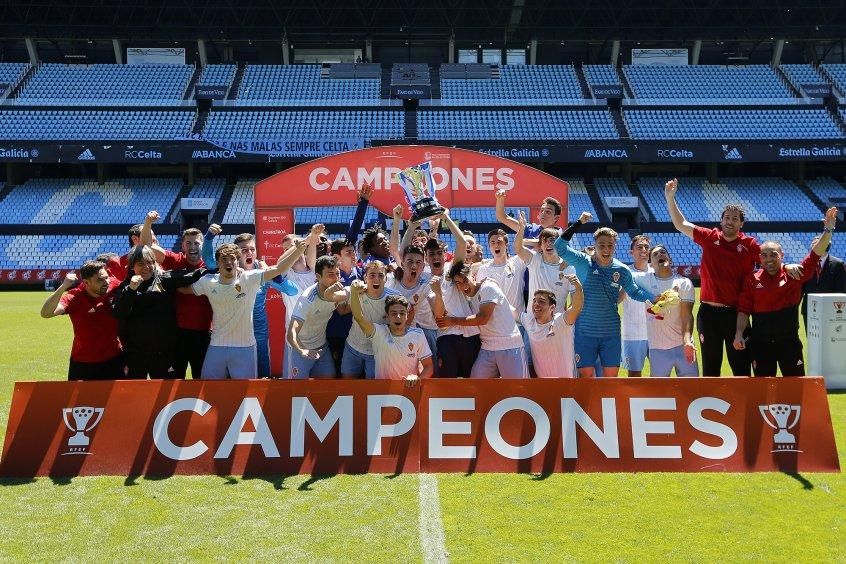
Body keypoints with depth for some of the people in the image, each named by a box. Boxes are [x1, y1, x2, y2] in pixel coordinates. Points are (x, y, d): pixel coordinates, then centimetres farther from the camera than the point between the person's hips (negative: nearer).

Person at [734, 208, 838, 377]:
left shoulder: (793, 274, 1)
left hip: (789, 342, 0)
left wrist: (828, 230, -14)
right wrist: (739, 334, -10)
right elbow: (744, 310, 0)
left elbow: (815, 255, -6)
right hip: (761, 343, 0)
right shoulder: (752, 280, 2)